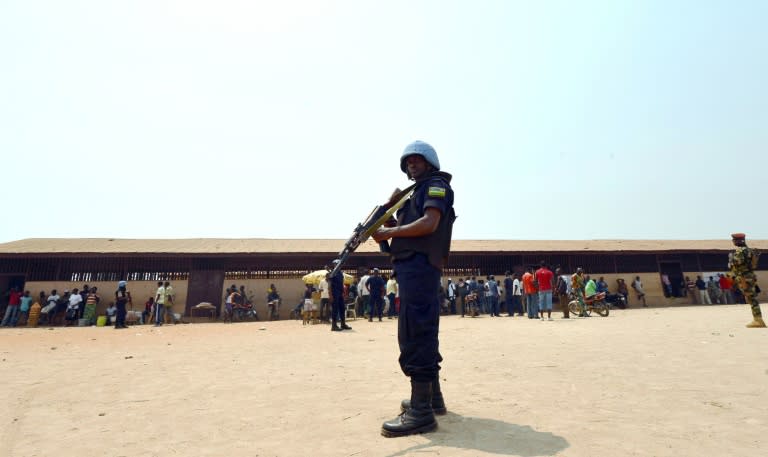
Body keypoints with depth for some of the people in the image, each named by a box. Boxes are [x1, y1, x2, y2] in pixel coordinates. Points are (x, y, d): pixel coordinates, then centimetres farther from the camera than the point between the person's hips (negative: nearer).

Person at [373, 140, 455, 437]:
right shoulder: (418, 191, 29)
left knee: (415, 334, -13)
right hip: (412, 265, 10)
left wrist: (391, 232, -10)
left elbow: (429, 224, -16)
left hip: (420, 265, -10)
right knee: (422, 332, 14)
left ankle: (421, 412, -9)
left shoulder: (436, 185, 1)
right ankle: (432, 397, 25)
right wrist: (387, 225, 4)